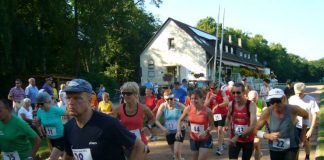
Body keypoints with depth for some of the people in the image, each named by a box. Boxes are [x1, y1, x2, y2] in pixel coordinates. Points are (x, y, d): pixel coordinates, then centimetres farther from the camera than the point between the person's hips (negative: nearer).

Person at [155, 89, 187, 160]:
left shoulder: (179, 105, -16)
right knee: (174, 152, 19)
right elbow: (156, 120, -10)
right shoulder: (163, 106, -12)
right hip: (169, 133, 3)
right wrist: (162, 128, -23)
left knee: (176, 152, -16)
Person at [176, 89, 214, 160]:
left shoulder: (207, 111, -21)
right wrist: (179, 131, -10)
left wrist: (206, 132, -27)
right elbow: (181, 120, 5)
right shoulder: (188, 109, -11)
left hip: (205, 140, -4)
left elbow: (212, 125, -9)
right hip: (193, 139, 4)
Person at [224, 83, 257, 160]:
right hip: (234, 139, 2)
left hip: (248, 140, -2)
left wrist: (238, 136, -36)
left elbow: (253, 126, -30)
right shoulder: (231, 105, -7)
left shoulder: (251, 105, -20)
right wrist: (226, 126, -4)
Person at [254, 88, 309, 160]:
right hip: (275, 150, 2)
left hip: (291, 148, -1)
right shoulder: (267, 113, -19)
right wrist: (268, 136, -26)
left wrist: (303, 134, 4)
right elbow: (256, 130, -9)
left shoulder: (293, 109, -19)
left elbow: (306, 115, 5)